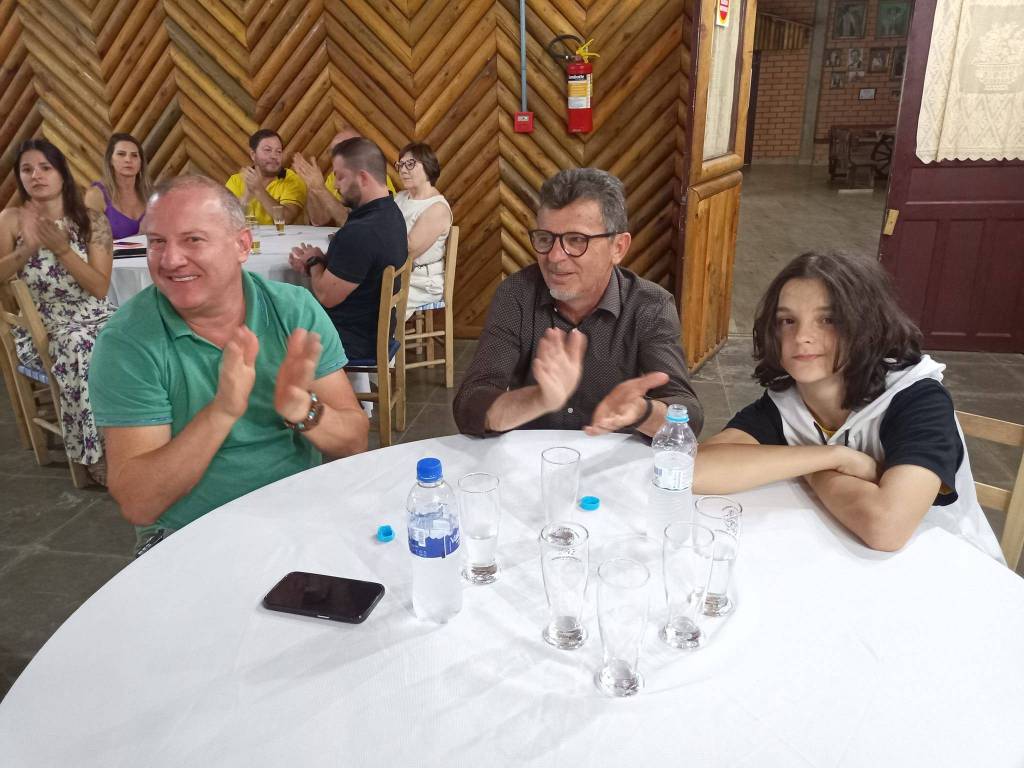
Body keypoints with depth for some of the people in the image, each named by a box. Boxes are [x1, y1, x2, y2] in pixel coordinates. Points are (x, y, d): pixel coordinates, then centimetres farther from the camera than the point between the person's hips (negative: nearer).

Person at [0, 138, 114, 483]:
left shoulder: (93, 222, 2)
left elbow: (100, 289, -5)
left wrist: (62, 248, -15)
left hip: (96, 316, 2)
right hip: (46, 327, -2)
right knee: (84, 349, -35)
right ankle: (96, 452, -21)